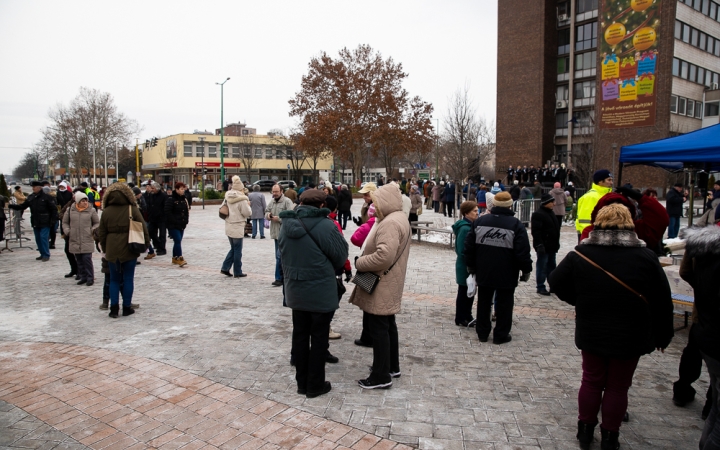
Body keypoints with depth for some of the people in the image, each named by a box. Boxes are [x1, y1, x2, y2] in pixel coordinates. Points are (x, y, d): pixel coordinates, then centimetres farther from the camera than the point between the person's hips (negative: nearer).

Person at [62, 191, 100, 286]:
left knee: (87, 259, -6)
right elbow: (65, 222, 15)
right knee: (79, 260, 8)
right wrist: (67, 231, 1)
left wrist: (93, 230, -6)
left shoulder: (91, 210, 0)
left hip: (87, 240, -2)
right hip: (74, 240, 3)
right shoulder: (70, 210, 4)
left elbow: (97, 223, 9)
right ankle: (83, 277, 20)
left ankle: (90, 278, 3)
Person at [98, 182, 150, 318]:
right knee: (128, 279, 7)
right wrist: (146, 243, 7)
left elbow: (101, 233, 5)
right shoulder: (132, 209, -4)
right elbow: (143, 228, -3)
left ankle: (114, 308, 8)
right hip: (129, 249, -1)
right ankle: (127, 307, 12)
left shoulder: (106, 211, 1)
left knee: (114, 279, 12)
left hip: (112, 250, 1)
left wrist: (104, 248, 16)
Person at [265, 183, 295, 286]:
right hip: (276, 232, 8)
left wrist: (278, 219, -18)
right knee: (278, 256, 13)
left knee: (280, 255, -10)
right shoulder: (272, 202, 13)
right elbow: (266, 211, 24)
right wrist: (268, 215, 1)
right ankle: (284, 277, 23)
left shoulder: (287, 201, -11)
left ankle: (279, 278, -2)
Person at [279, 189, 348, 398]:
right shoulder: (325, 226, -19)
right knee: (319, 338, 8)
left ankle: (302, 382, 27)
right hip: (321, 292, -5)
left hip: (295, 290, 5)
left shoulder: (286, 225, -1)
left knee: (300, 336, 16)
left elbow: (283, 255, 7)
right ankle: (315, 385, 19)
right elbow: (340, 256, -9)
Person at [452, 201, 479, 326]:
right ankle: (460, 319, 18)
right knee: (464, 293, 4)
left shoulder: (471, 226, 7)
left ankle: (467, 317, 32)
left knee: (470, 293, 19)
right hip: (465, 267, -9)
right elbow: (462, 251, -24)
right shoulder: (465, 229, -22)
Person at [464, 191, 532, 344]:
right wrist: (526, 270, 0)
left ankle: (482, 333, 22)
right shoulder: (516, 225, -10)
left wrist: (470, 265, 14)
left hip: (483, 273, 4)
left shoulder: (479, 221, 1)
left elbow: (469, 246, 4)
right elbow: (523, 252, -12)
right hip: (507, 275, -3)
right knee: (504, 304, 8)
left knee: (483, 302, 14)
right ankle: (501, 335, 14)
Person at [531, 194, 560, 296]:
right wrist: (539, 245, -25)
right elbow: (536, 231, -21)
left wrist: (556, 244, 22)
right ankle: (540, 287, 4)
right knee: (542, 267, -3)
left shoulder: (551, 213, 15)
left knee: (551, 266, 16)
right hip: (543, 247, -9)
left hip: (552, 246, 9)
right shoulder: (538, 214, -15)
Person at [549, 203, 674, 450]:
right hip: (631, 336, -1)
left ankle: (585, 430, 29)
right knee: (618, 386, 13)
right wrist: (662, 336, 6)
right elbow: (662, 302, -5)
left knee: (591, 381, 17)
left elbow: (557, 283, -1)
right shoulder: (645, 257, -11)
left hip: (591, 332, 1)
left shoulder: (581, 254, -10)